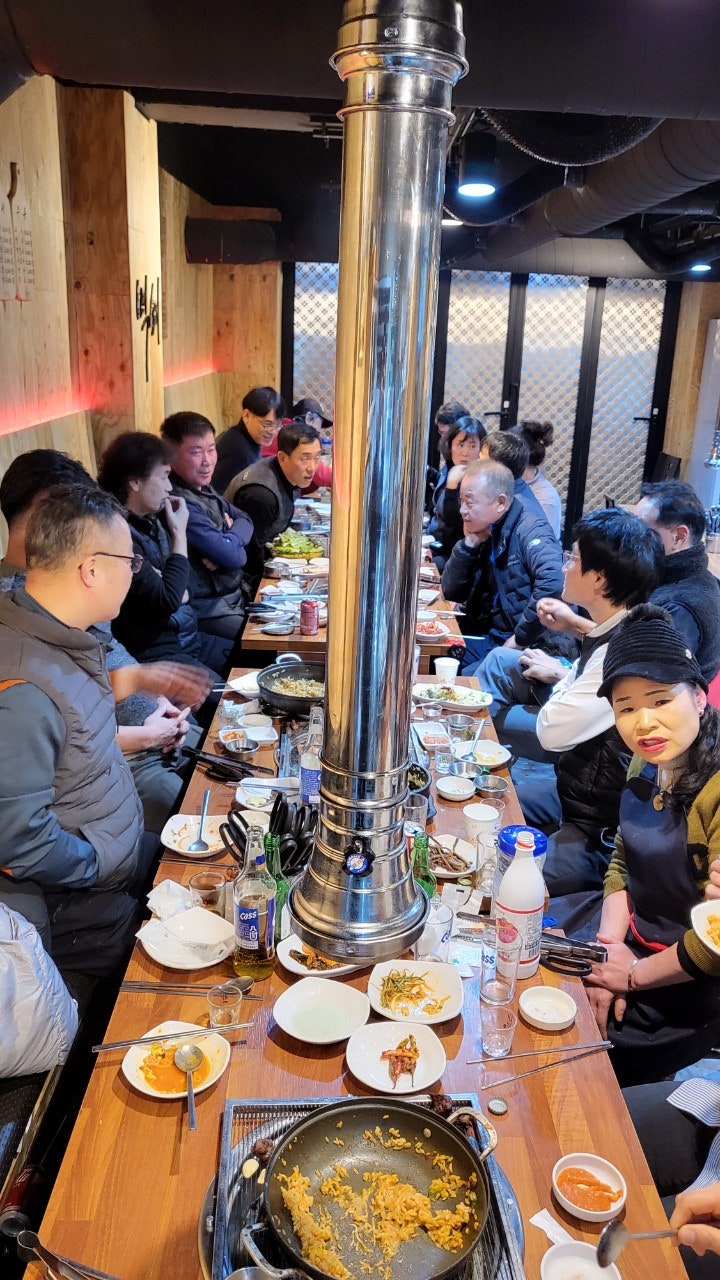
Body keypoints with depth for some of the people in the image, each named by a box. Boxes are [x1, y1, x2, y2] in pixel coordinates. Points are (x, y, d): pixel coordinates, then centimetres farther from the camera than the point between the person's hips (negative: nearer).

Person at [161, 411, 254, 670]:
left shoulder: (204, 488, 7)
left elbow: (245, 520, 7)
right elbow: (233, 556, -25)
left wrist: (229, 541, -15)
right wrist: (235, 544, -2)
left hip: (234, 596, 9)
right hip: (209, 612, -9)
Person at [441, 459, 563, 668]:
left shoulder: (529, 530, -13)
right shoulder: (481, 533, 10)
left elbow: (553, 583, -31)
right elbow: (451, 593, 9)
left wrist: (521, 638, -23)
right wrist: (468, 545, -4)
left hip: (530, 646, -7)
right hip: (488, 637, 7)